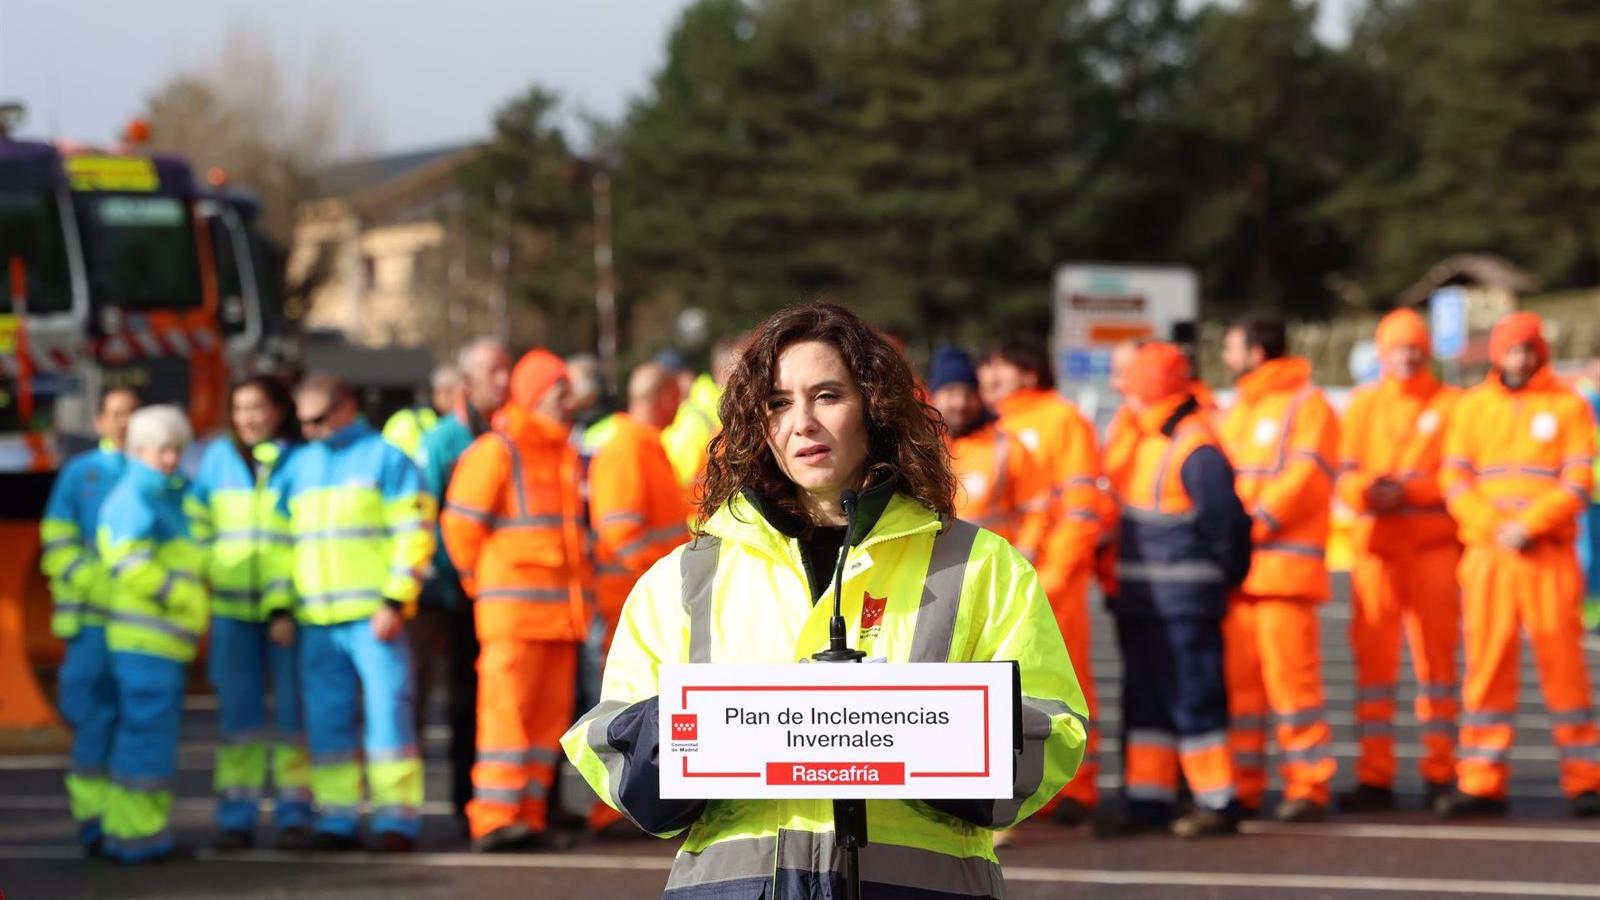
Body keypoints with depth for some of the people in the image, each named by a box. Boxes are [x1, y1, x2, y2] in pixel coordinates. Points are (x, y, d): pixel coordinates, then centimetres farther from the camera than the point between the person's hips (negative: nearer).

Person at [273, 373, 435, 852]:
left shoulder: (385, 458, 1)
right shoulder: (298, 465, 17)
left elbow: (414, 533, -4)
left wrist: (395, 602, -12)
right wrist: (281, 609, 11)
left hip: (373, 616, -5)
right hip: (315, 620, 5)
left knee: (387, 709, -7)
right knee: (326, 719, 5)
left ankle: (397, 819, -4)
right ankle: (336, 821, 11)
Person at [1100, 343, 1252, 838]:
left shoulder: (1196, 449, -17)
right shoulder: (1147, 442, 13)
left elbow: (1228, 519, -20)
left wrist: (1221, 572, -7)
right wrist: (1118, 581, 16)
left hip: (1184, 605, -10)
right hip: (1141, 601, 10)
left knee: (1193, 699, -6)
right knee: (1144, 700, 12)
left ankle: (1218, 802, -2)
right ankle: (1147, 802, 18)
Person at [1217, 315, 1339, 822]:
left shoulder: (1306, 406, -2)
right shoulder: (1237, 412, 24)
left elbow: (1304, 477, -12)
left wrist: (1255, 523, -20)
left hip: (1283, 564, -8)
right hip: (1232, 566, 8)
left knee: (1289, 674, -9)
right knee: (1237, 678, 6)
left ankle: (1308, 785, -5)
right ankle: (1241, 785, 11)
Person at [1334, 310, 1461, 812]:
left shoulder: (1451, 405, 5)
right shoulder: (1362, 406, 12)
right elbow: (1345, 477, 4)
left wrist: (1407, 489, -17)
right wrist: (1368, 489, -18)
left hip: (1434, 548, -2)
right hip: (1375, 548, 2)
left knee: (1435, 655, 1)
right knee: (1372, 658, -1)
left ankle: (1440, 774, 6)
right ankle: (1374, 777, 3)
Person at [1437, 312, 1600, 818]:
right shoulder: (1472, 408, 12)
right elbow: (1455, 479, 4)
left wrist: (1528, 526, -15)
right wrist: (1494, 528, -11)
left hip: (1550, 556, -2)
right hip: (1486, 557, 2)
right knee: (1486, 665, 1)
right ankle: (1482, 783, 3)